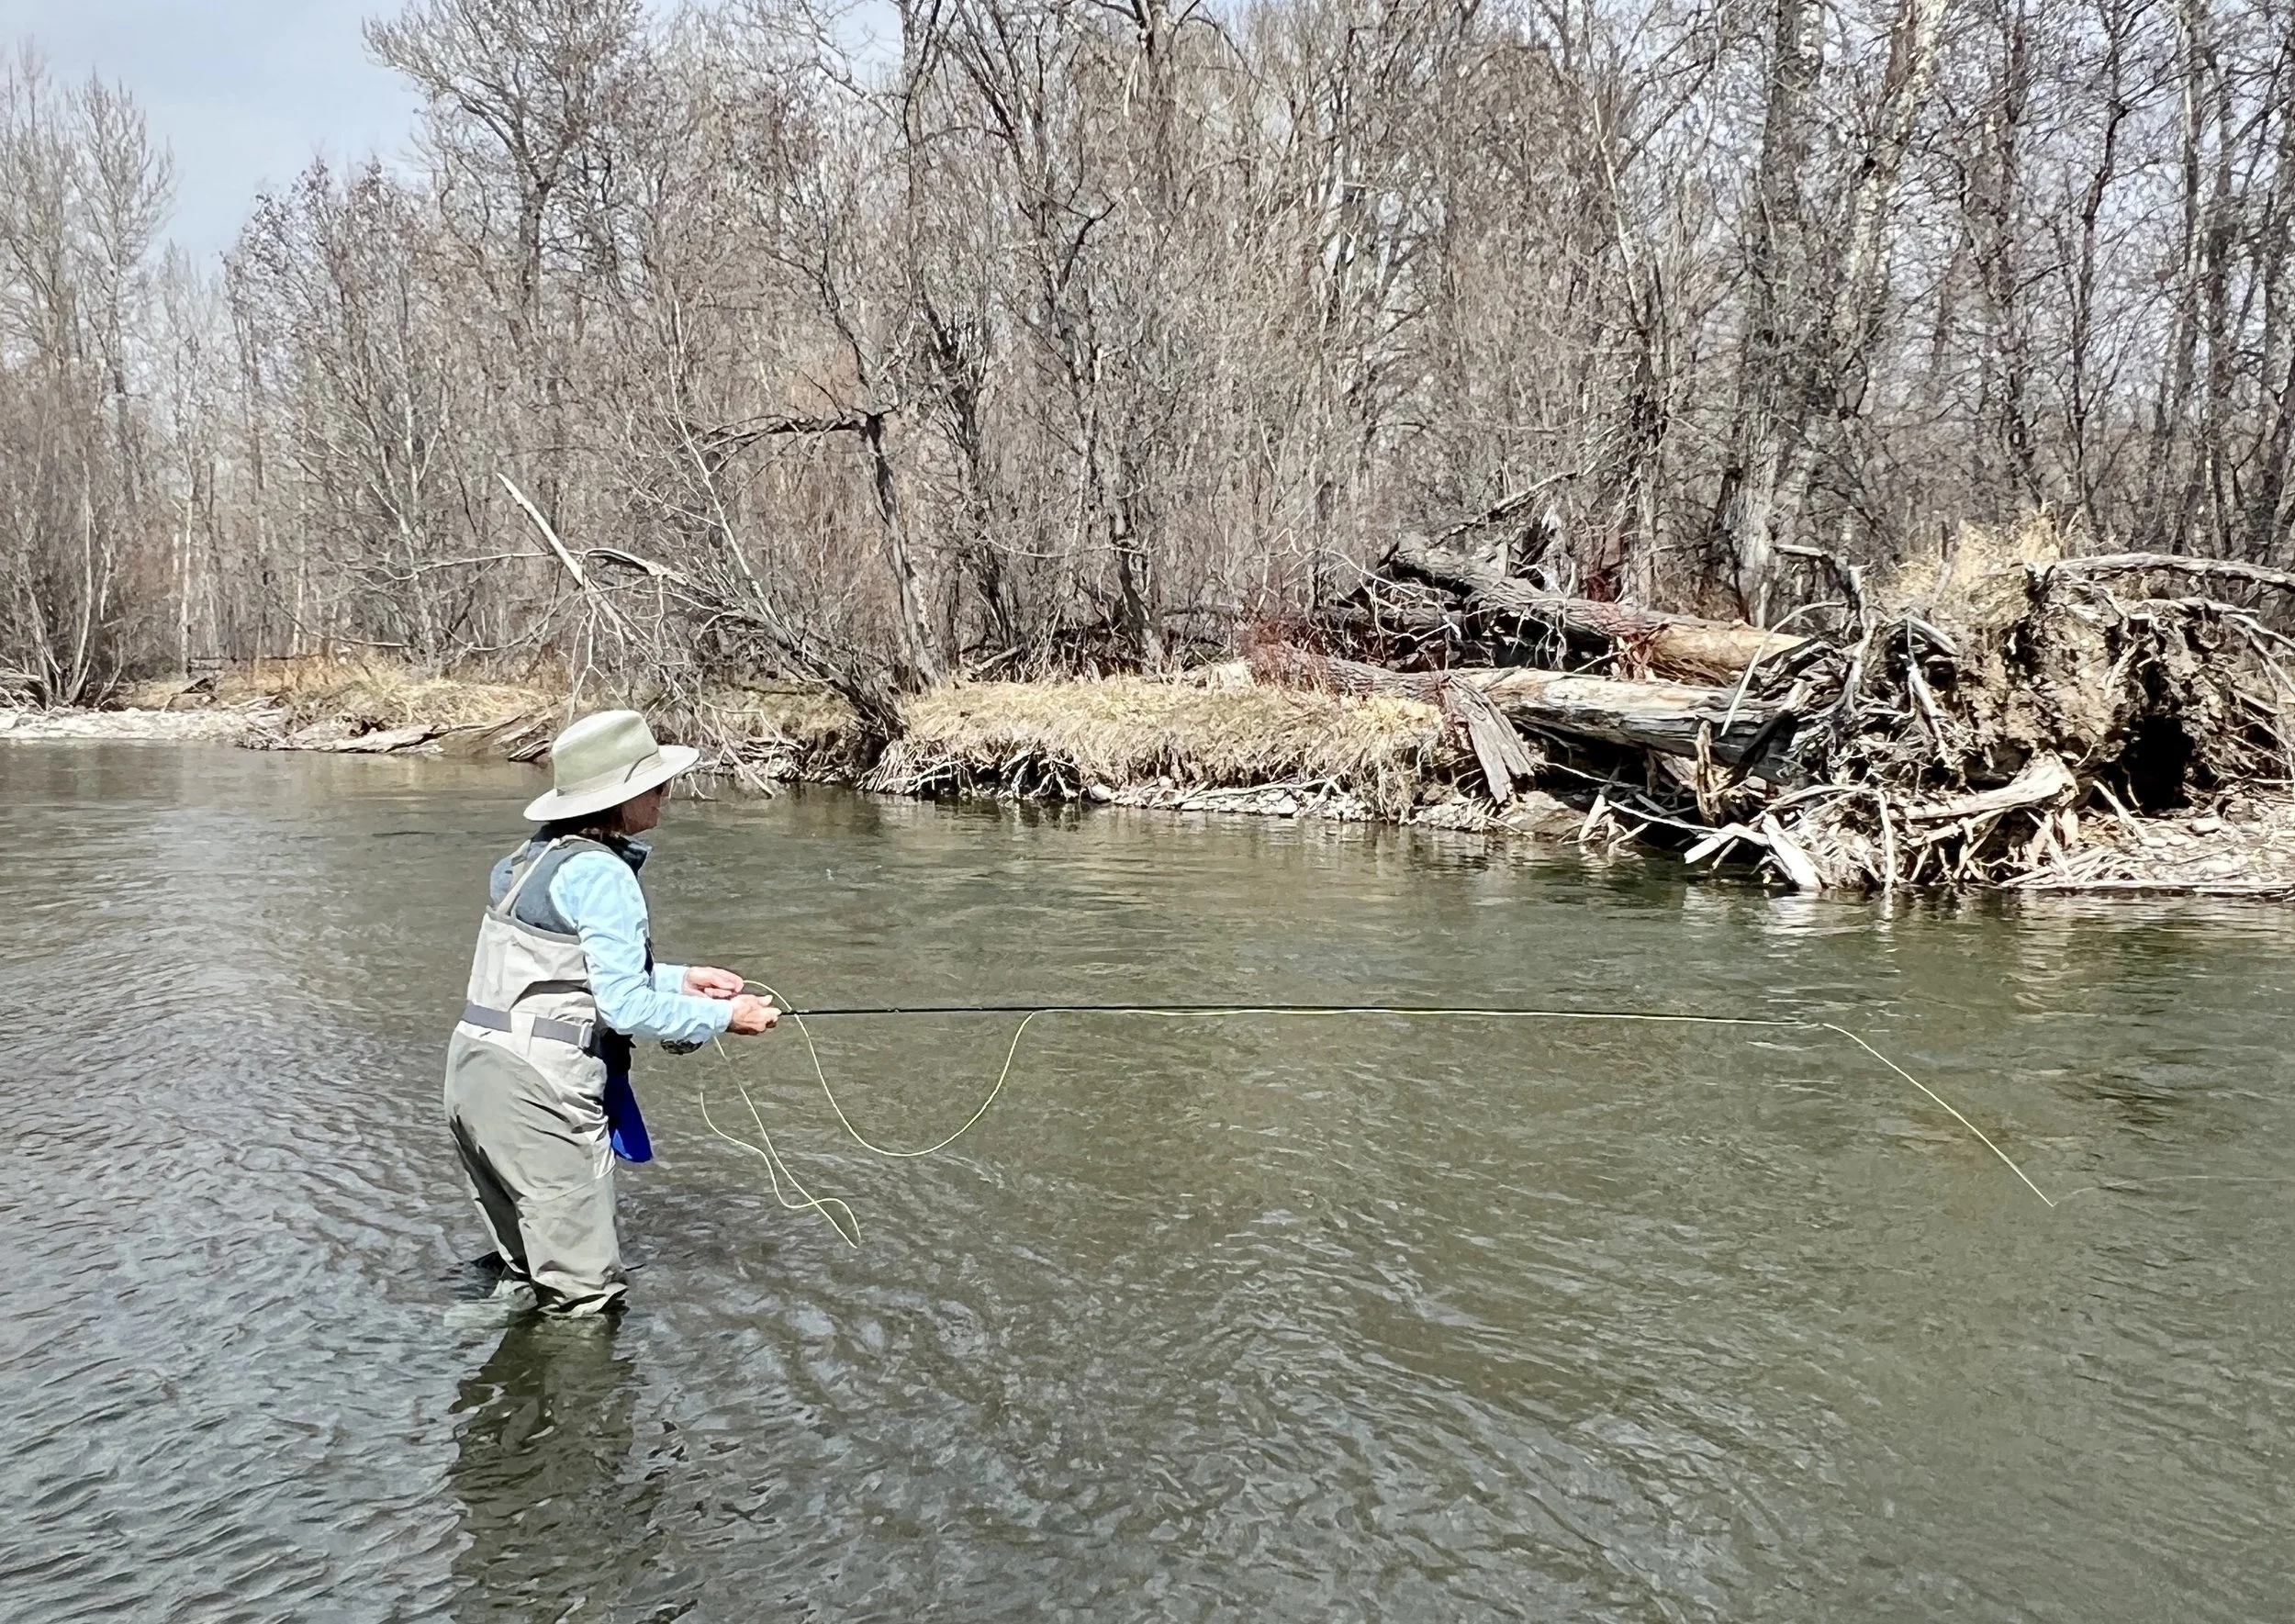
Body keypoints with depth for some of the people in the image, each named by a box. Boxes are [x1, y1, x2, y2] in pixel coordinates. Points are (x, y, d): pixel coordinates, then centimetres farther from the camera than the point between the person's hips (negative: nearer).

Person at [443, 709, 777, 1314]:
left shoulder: (536, 857, 14)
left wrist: (679, 978, 17)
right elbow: (625, 1006, -17)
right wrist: (724, 1017, -4)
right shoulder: (601, 873, -15)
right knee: (586, 1297, -1)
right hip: (538, 1087, -10)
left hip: (476, 1076, 10)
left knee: (531, 1262, 22)